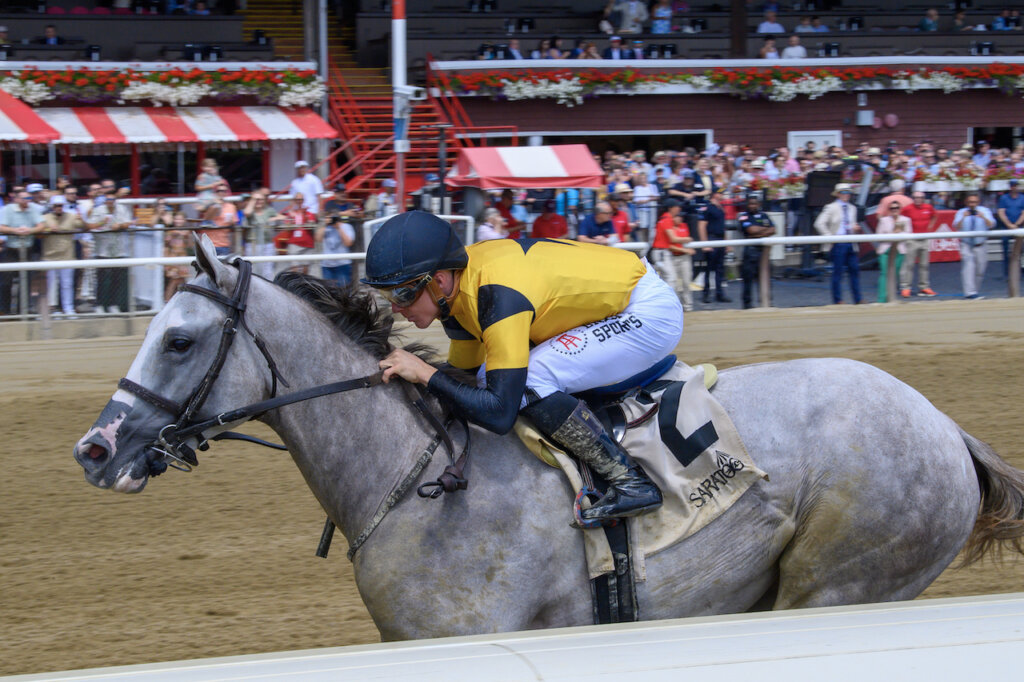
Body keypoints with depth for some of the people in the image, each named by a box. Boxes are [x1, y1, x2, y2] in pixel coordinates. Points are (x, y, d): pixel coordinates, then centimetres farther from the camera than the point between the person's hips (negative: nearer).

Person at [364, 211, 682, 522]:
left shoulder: (500, 296, -33)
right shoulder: (456, 280, -5)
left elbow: (500, 413, -36)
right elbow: (463, 371, 11)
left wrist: (425, 374, -30)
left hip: (651, 313, -10)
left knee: (528, 383, -24)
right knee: (492, 381, 3)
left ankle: (630, 482, -16)